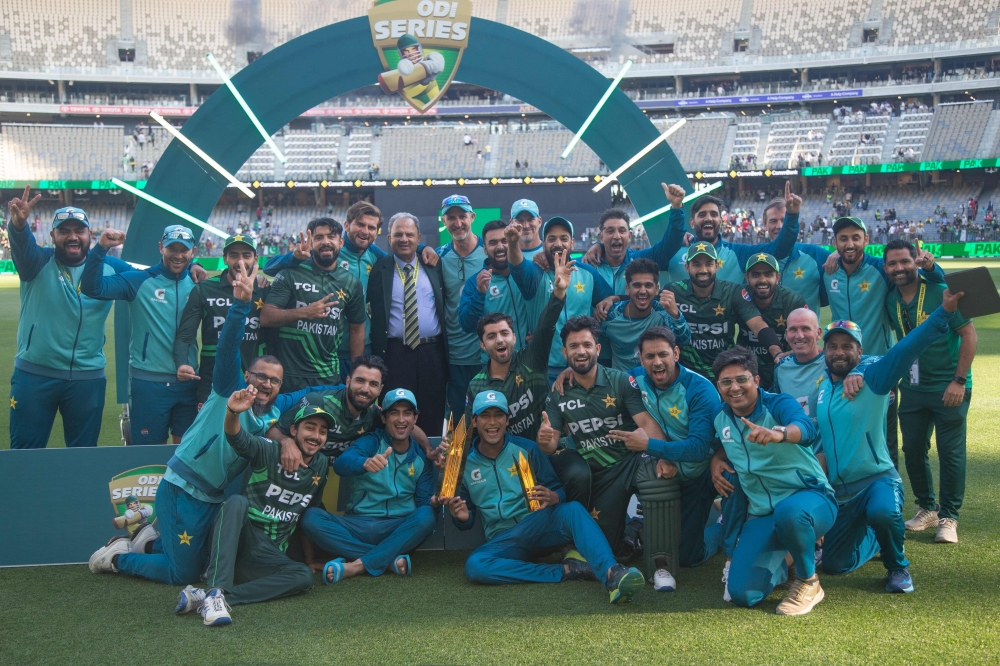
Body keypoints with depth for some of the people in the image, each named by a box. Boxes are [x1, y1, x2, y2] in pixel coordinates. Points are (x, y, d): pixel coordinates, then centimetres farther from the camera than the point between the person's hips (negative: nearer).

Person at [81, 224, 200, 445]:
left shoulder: (197, 283, 4)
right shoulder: (139, 281, -3)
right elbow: (93, 288, -15)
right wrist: (101, 247, -23)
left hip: (188, 383, 3)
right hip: (148, 383, -3)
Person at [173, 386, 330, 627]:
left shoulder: (321, 467, 9)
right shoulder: (269, 451, -4)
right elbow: (237, 438, -24)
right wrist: (232, 412, -46)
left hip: (268, 556, 3)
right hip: (237, 540, -3)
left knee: (304, 576, -26)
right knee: (237, 502, -32)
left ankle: (205, 597, -34)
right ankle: (216, 592, -45)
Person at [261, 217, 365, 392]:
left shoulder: (352, 284, 6)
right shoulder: (290, 274, -4)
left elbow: (357, 329, 12)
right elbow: (266, 317, -10)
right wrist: (304, 312, -23)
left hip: (331, 377, 3)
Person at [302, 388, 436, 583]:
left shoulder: (421, 457, 8)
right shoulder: (370, 442, 0)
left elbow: (424, 502, 6)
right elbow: (340, 465, -21)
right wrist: (366, 463, -44)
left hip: (399, 532, 1)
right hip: (358, 526, -1)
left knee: (426, 515, -30)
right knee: (311, 518, -27)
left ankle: (357, 565, -30)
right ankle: (391, 559, -28)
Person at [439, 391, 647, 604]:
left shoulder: (526, 449, 3)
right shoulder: (466, 463, 5)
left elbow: (559, 491, 3)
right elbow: (467, 521, 12)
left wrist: (552, 497, -22)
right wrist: (461, 516, -13)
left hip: (542, 528, 0)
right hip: (504, 542, 1)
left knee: (573, 509, -31)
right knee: (474, 566, -32)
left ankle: (612, 574, -53)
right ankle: (566, 569, -28)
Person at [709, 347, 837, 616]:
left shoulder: (778, 404, -14)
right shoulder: (720, 417, 3)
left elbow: (806, 427, -39)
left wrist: (778, 434, -60)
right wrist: (717, 460, 5)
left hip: (810, 496, -5)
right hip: (762, 514, 5)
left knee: (789, 511, -43)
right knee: (741, 593, -11)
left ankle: (808, 582, -11)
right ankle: (782, 567, 25)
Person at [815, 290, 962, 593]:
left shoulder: (873, 376, -10)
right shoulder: (820, 386, 5)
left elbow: (906, 349, -25)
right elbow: (814, 434, 22)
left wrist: (944, 311, -36)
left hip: (877, 479, -5)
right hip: (838, 490, 6)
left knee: (883, 513, -40)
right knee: (835, 564, 12)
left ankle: (898, 567, -8)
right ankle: (876, 539, 43)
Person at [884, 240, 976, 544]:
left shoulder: (941, 292, -14)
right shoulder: (889, 300, 1)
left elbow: (969, 334, -13)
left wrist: (959, 381, -17)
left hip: (948, 388, -5)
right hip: (912, 388, 5)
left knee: (951, 453, -1)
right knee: (913, 450, 9)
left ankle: (948, 517, 11)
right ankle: (926, 508, 26)